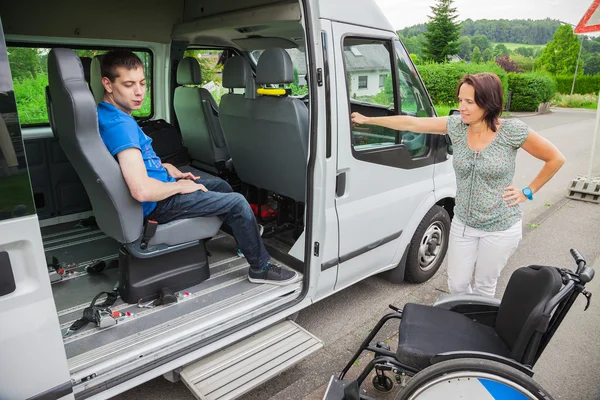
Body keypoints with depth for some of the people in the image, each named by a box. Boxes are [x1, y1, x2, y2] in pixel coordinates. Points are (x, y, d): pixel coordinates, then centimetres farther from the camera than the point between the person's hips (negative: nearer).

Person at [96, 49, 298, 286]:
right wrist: (180, 186, -18)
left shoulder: (107, 114, 4)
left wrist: (167, 168, 5)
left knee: (221, 185, 22)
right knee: (237, 202, -8)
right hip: (156, 205, -10)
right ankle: (260, 268, 9)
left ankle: (246, 237, 40)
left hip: (159, 189, 10)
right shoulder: (119, 125, -28)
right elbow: (142, 191, -36)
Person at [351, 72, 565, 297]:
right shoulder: (457, 125, -7)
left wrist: (528, 192, -6)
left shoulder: (512, 130, -16)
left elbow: (556, 159, -4)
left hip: (500, 229, -3)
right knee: (457, 285, 13)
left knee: (484, 288, 13)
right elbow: (410, 123, -6)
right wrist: (367, 120, -4)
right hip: (463, 224, 4)